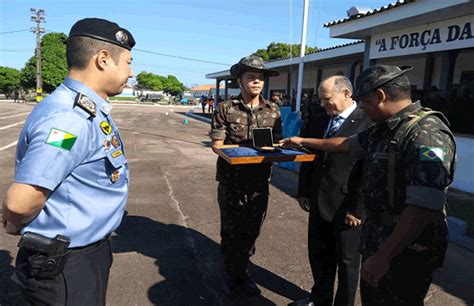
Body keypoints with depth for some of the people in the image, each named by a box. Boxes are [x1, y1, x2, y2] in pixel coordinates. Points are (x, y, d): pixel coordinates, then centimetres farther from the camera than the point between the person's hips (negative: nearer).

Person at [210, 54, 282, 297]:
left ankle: (242, 272, 38)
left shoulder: (273, 110, 2)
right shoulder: (226, 109, -5)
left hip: (259, 181, 3)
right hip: (231, 180, -2)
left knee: (251, 231, 15)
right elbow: (217, 145, -8)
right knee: (230, 231, 11)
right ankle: (232, 275, 33)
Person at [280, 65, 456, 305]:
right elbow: (347, 144, 21)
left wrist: (383, 257, -27)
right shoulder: (384, 129, 6)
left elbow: (424, 208, -30)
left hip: (406, 249, -8)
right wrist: (304, 141, 28)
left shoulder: (427, 134, -23)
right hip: (377, 237, 9)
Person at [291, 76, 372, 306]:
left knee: (347, 261, 14)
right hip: (319, 203, 7)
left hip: (347, 207, -6)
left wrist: (359, 208, -15)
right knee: (318, 255, 20)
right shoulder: (320, 121, 8)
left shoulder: (368, 123, -14)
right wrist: (303, 192, 9)